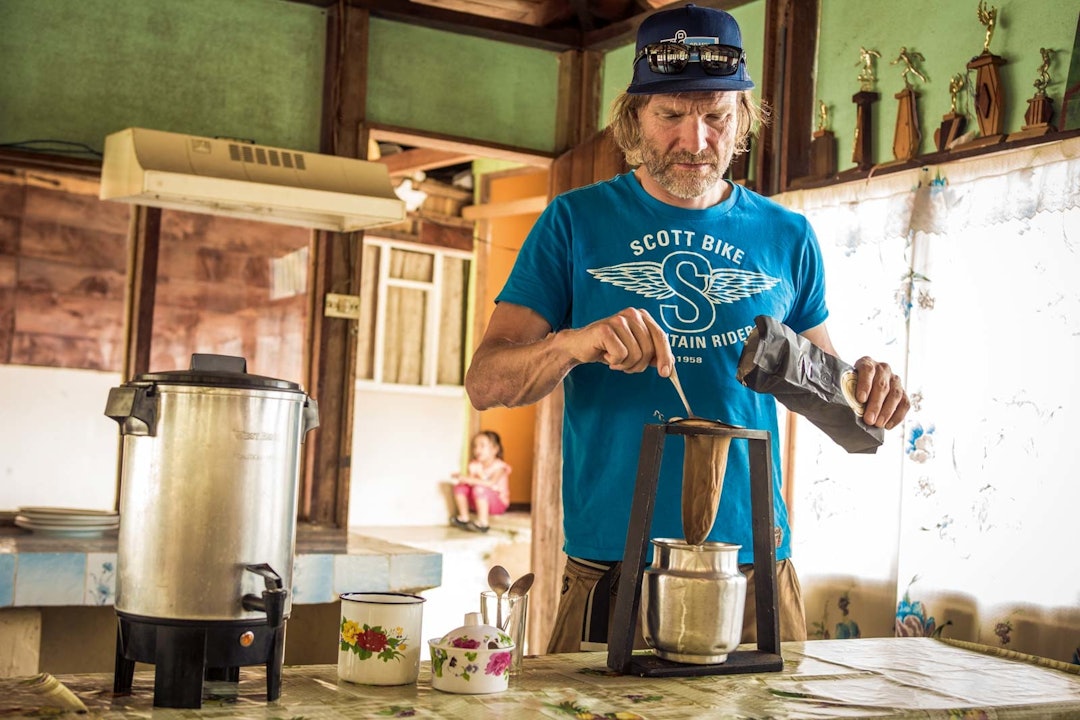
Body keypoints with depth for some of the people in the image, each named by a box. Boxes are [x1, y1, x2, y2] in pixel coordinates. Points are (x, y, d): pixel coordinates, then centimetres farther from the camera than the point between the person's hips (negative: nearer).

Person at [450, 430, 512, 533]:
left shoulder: (499, 466, -17)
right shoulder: (474, 465, 2)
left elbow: (491, 483, -32)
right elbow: (470, 481, -10)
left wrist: (469, 479, -37)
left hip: (498, 503, -6)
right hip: (479, 502, 6)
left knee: (480, 488, -34)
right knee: (460, 486, -10)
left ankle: (483, 523, -32)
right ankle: (463, 518, -2)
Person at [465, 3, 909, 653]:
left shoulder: (784, 235, 8)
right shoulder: (576, 222, 1)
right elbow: (485, 384, -4)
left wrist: (865, 386, -4)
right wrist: (574, 343, -24)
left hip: (757, 571, 2)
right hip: (611, 576, -2)